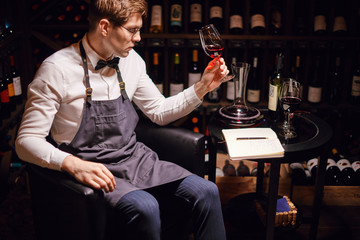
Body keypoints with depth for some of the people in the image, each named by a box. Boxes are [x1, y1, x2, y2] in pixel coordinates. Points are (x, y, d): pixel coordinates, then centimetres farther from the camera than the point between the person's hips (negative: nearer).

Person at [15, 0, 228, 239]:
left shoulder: (131, 60, 6)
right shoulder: (58, 69, -13)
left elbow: (159, 112, 17)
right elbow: (27, 140, -14)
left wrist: (202, 87, 4)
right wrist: (73, 165, -32)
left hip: (135, 158, 6)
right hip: (93, 168, -5)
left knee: (206, 192, -17)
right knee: (145, 207, -35)